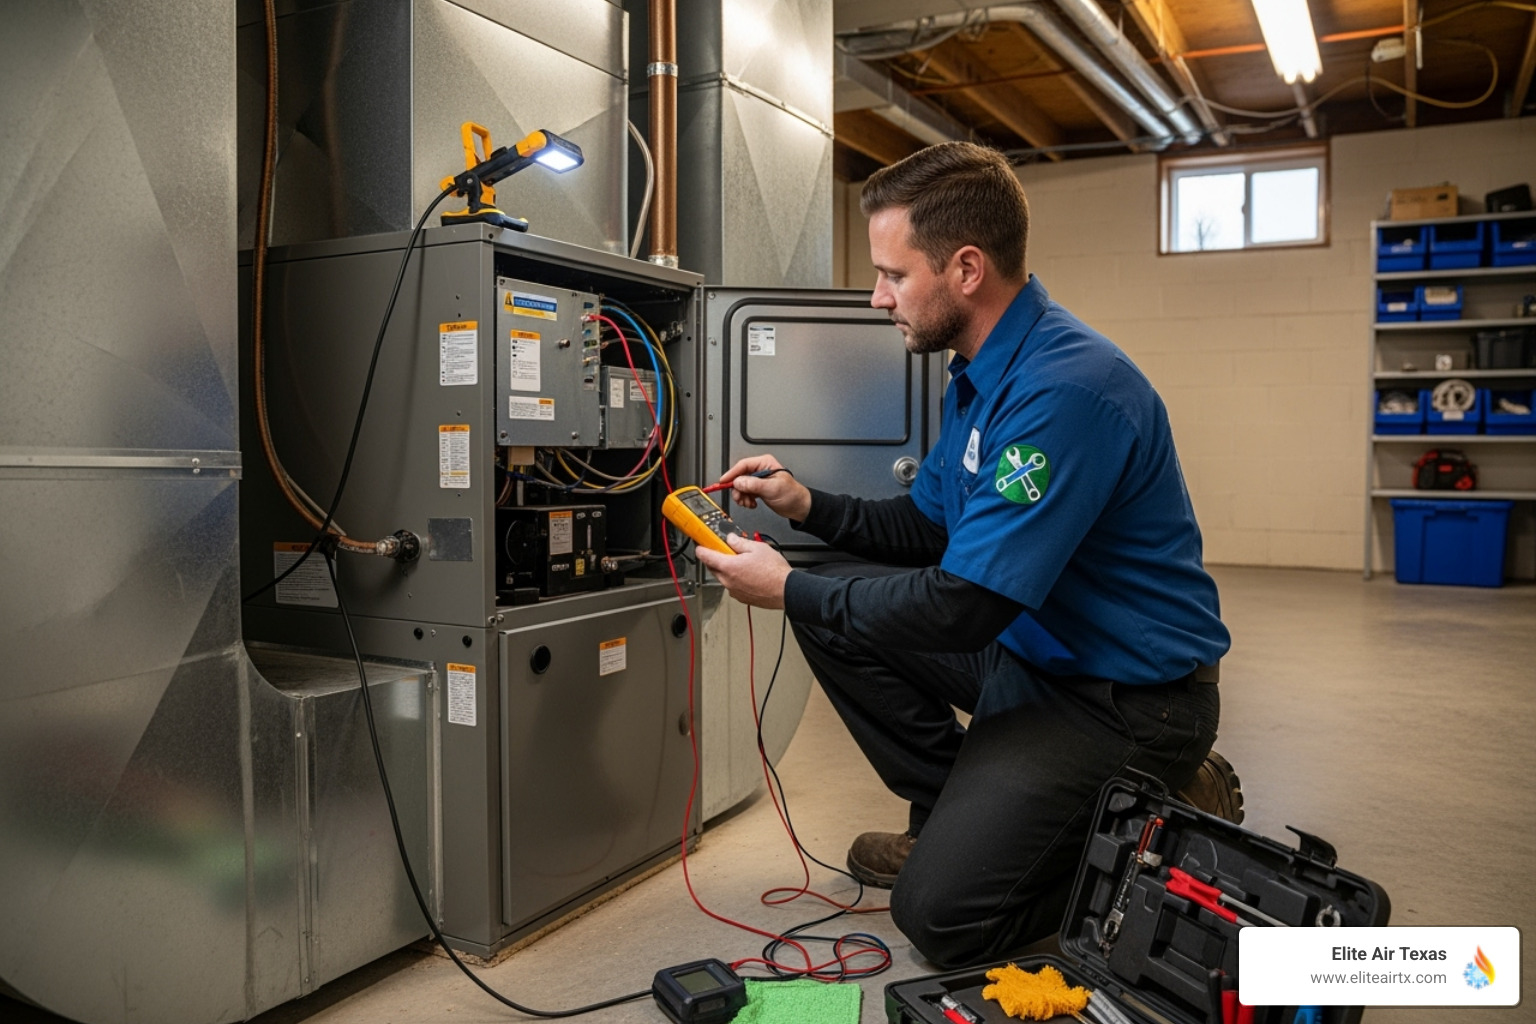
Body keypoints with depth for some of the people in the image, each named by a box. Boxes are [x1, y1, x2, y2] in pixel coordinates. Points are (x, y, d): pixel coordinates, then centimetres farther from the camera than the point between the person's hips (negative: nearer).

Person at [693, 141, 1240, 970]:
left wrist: (787, 590, -18)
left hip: (1128, 698, -9)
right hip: (1029, 649, 9)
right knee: (837, 609, 1)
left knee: (939, 914, -10)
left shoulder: (1065, 388, -27)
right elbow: (928, 528, 13)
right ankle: (952, 813, 12)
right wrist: (808, 505, -2)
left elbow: (963, 608, -29)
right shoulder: (979, 374, 4)